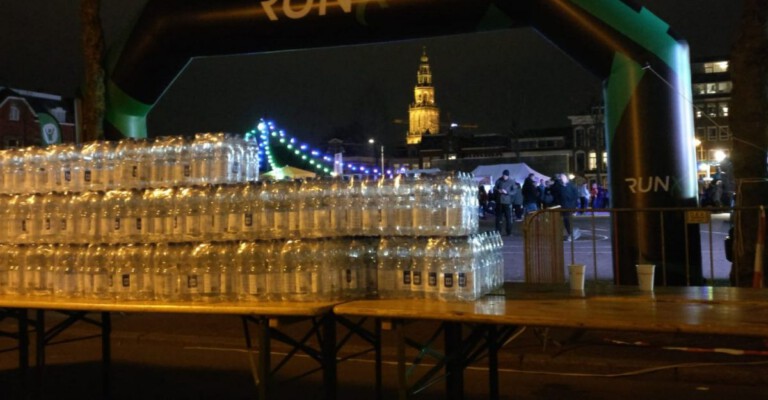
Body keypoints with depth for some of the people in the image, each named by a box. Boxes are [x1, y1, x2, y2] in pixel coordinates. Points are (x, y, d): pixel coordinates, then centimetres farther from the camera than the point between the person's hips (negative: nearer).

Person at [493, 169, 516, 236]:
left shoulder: (511, 182, -1)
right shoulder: (498, 181, 4)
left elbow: (514, 191, -3)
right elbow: (494, 188, 9)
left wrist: (507, 192, -19)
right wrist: (498, 190, -13)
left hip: (507, 202, -2)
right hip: (499, 201, 2)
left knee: (508, 218, -3)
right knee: (498, 217, 7)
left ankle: (509, 232, 5)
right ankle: (498, 231, 16)